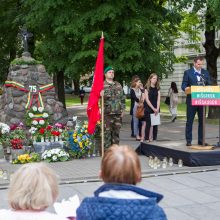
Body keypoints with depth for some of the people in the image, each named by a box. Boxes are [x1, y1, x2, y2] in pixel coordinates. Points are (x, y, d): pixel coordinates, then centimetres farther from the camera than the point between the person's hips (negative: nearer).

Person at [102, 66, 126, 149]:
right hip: (107, 113, -5)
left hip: (118, 113, 5)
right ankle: (107, 148, 2)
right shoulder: (102, 85, -2)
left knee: (116, 132, 11)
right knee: (107, 132, -4)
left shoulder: (118, 85, 14)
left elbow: (122, 98, 16)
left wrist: (122, 109, 10)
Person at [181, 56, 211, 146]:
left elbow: (209, 85, 10)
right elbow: (183, 85, -4)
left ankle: (201, 140, 15)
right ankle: (188, 140, 8)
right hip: (191, 100, -3)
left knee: (202, 121, 7)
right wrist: (186, 88, -26)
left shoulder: (205, 73, 11)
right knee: (189, 121, 2)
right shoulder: (187, 72, 0)